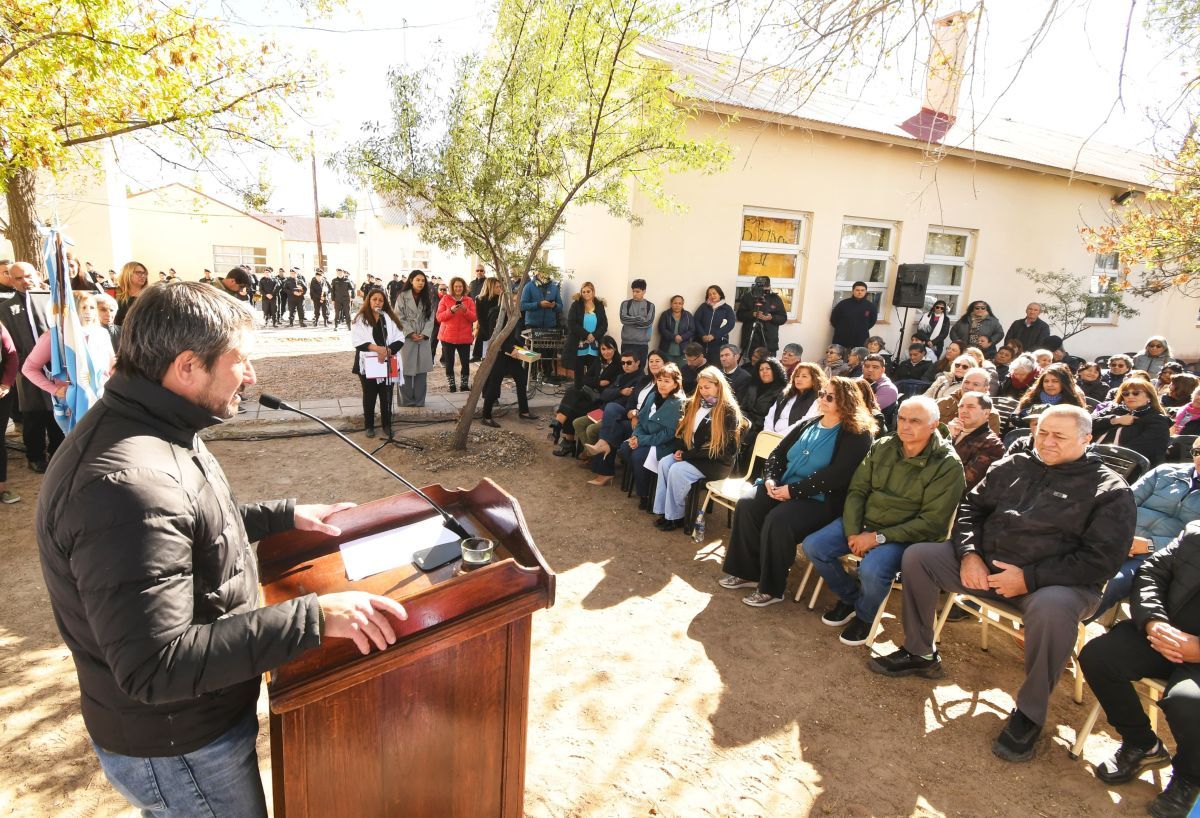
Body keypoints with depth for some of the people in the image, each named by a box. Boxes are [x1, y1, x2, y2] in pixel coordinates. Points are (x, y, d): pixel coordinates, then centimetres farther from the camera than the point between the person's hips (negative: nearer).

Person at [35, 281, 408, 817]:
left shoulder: (146, 429, -1)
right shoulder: (127, 485, -35)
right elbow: (156, 667, -35)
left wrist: (285, 515, 11)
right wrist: (314, 617, -36)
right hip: (175, 751, -9)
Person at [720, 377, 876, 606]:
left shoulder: (856, 436, -7)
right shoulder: (809, 424, 16)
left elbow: (836, 475, -20)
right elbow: (778, 453, 14)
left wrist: (793, 490, -21)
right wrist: (770, 479, -7)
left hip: (819, 500, -7)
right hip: (782, 488, 7)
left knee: (778, 520, -32)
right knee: (747, 505, -18)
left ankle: (771, 589, -14)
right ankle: (747, 572, -6)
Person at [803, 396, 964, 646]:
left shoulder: (947, 465, -13)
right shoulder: (882, 447, 1)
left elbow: (932, 523, -16)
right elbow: (857, 490, 3)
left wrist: (879, 537, -21)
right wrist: (852, 532, -12)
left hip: (902, 535, -5)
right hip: (863, 523, 5)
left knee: (871, 570, -32)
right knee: (813, 546, -11)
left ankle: (864, 616, 4)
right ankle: (849, 597, 17)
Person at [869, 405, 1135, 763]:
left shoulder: (1111, 491, -3)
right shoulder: (1012, 467, 11)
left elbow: (1100, 559, -11)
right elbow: (971, 506, 15)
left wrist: (1029, 578, -20)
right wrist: (969, 554, -4)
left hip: (1059, 582, -5)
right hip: (985, 564, 5)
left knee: (1052, 608, -40)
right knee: (917, 555, -7)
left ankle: (1029, 713, -15)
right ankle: (921, 655, 9)